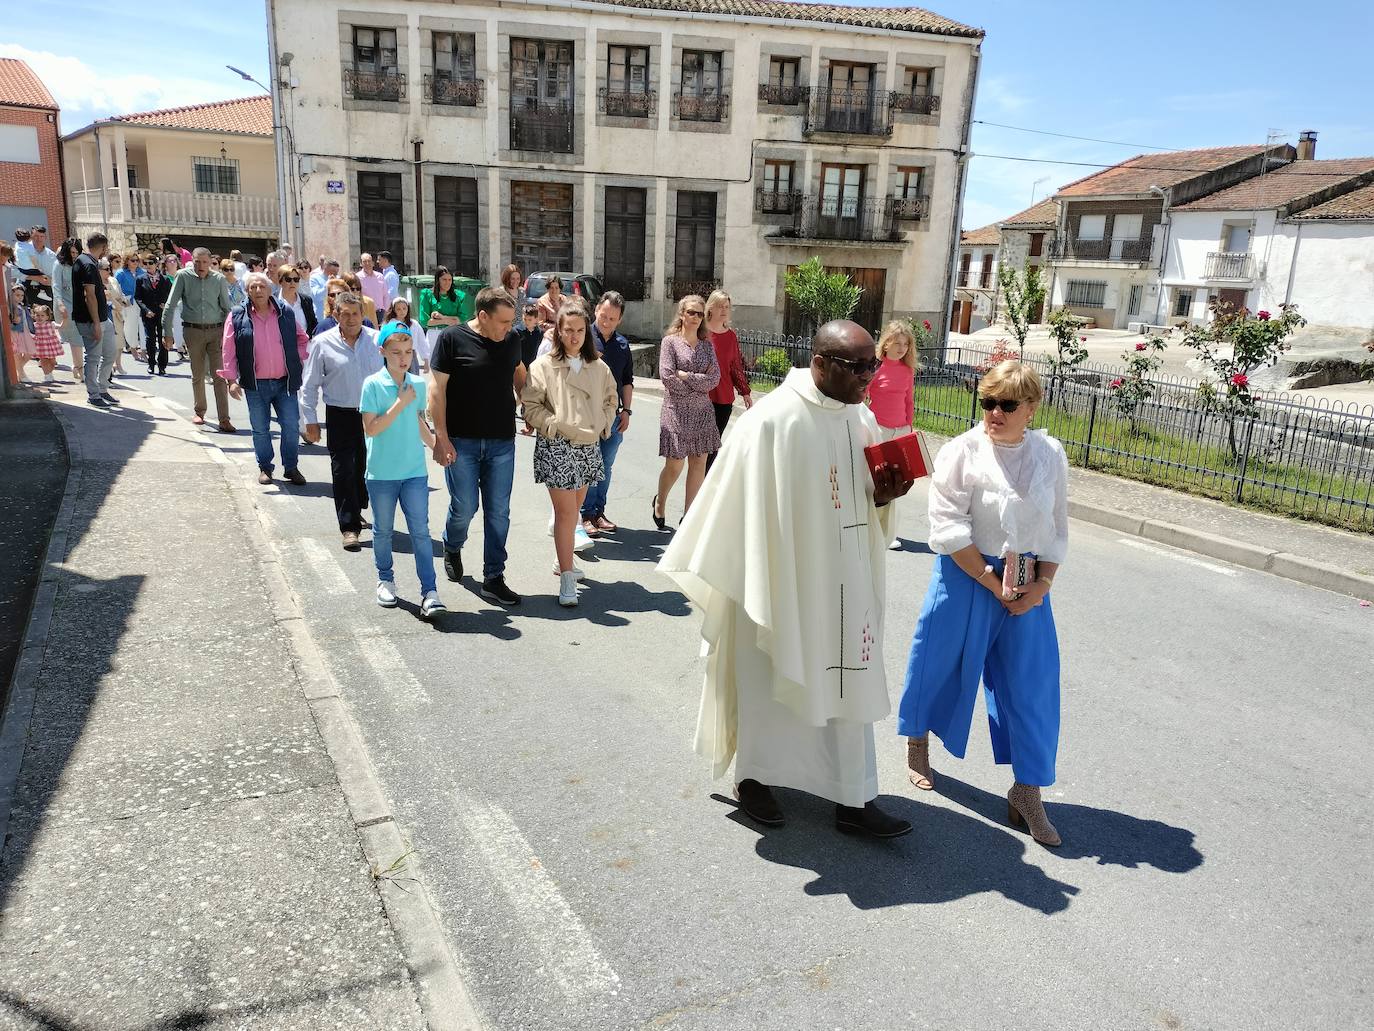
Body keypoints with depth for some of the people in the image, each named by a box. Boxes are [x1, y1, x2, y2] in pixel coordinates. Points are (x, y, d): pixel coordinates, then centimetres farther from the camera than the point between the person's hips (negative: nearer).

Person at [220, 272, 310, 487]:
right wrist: (231, 379, -7)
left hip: (285, 382, 1)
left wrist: (299, 362, 7)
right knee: (260, 429, 8)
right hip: (256, 385, -1)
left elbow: (302, 339, 15)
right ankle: (265, 468, 22)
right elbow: (228, 350, -1)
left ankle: (291, 468, 16)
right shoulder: (238, 316, -2)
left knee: (291, 427, 2)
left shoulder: (285, 312, 2)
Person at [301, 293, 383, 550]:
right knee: (343, 470, -5)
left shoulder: (376, 340, 0)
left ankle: (355, 512, 36)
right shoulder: (323, 343, -3)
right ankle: (350, 527, -1)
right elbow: (309, 386, 3)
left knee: (366, 467, 13)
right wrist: (310, 420, 0)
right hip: (340, 416, -2)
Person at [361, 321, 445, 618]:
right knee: (383, 530, 14)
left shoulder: (419, 384, 4)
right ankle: (385, 580, 34)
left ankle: (429, 591, -2)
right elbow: (371, 428, -14)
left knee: (420, 531, -2)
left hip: (415, 471, 2)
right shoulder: (373, 385, -9)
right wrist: (400, 403, -16)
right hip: (382, 472, -2)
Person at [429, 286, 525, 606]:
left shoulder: (511, 340, 5)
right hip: (461, 441, -3)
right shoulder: (452, 338, -8)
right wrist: (441, 438, -13)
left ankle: (493, 579, 13)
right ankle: (452, 547, 36)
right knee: (464, 507, 2)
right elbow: (437, 388, -9)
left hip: (502, 442, 4)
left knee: (498, 512, 3)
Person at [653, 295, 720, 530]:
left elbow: (715, 378, -2)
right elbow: (666, 377, -13)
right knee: (674, 465, -1)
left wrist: (686, 375, -11)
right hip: (677, 411, -4)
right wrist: (699, 384, -7)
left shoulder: (707, 345, 9)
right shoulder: (670, 341, -2)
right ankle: (660, 502, 28)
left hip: (702, 412, 4)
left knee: (699, 464, 3)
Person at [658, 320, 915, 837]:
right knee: (766, 681, 12)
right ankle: (754, 777, 34)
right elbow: (741, 505, -16)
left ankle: (854, 799, 22)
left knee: (848, 680, 10)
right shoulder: (771, 421, -19)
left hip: (843, 583, 6)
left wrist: (882, 494, -8)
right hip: (780, 581, -6)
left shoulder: (862, 419, 2)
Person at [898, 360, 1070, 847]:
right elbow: (949, 528, -16)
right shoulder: (963, 452, -12)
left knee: (1031, 682, 3)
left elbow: (1058, 528, 7)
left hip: (1028, 586, 3)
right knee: (942, 663, 11)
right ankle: (918, 745, 39)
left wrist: (1041, 585, -6)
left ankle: (1027, 792, 15)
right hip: (966, 579, -3)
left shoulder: (1050, 454, 1)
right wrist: (991, 583, -16)